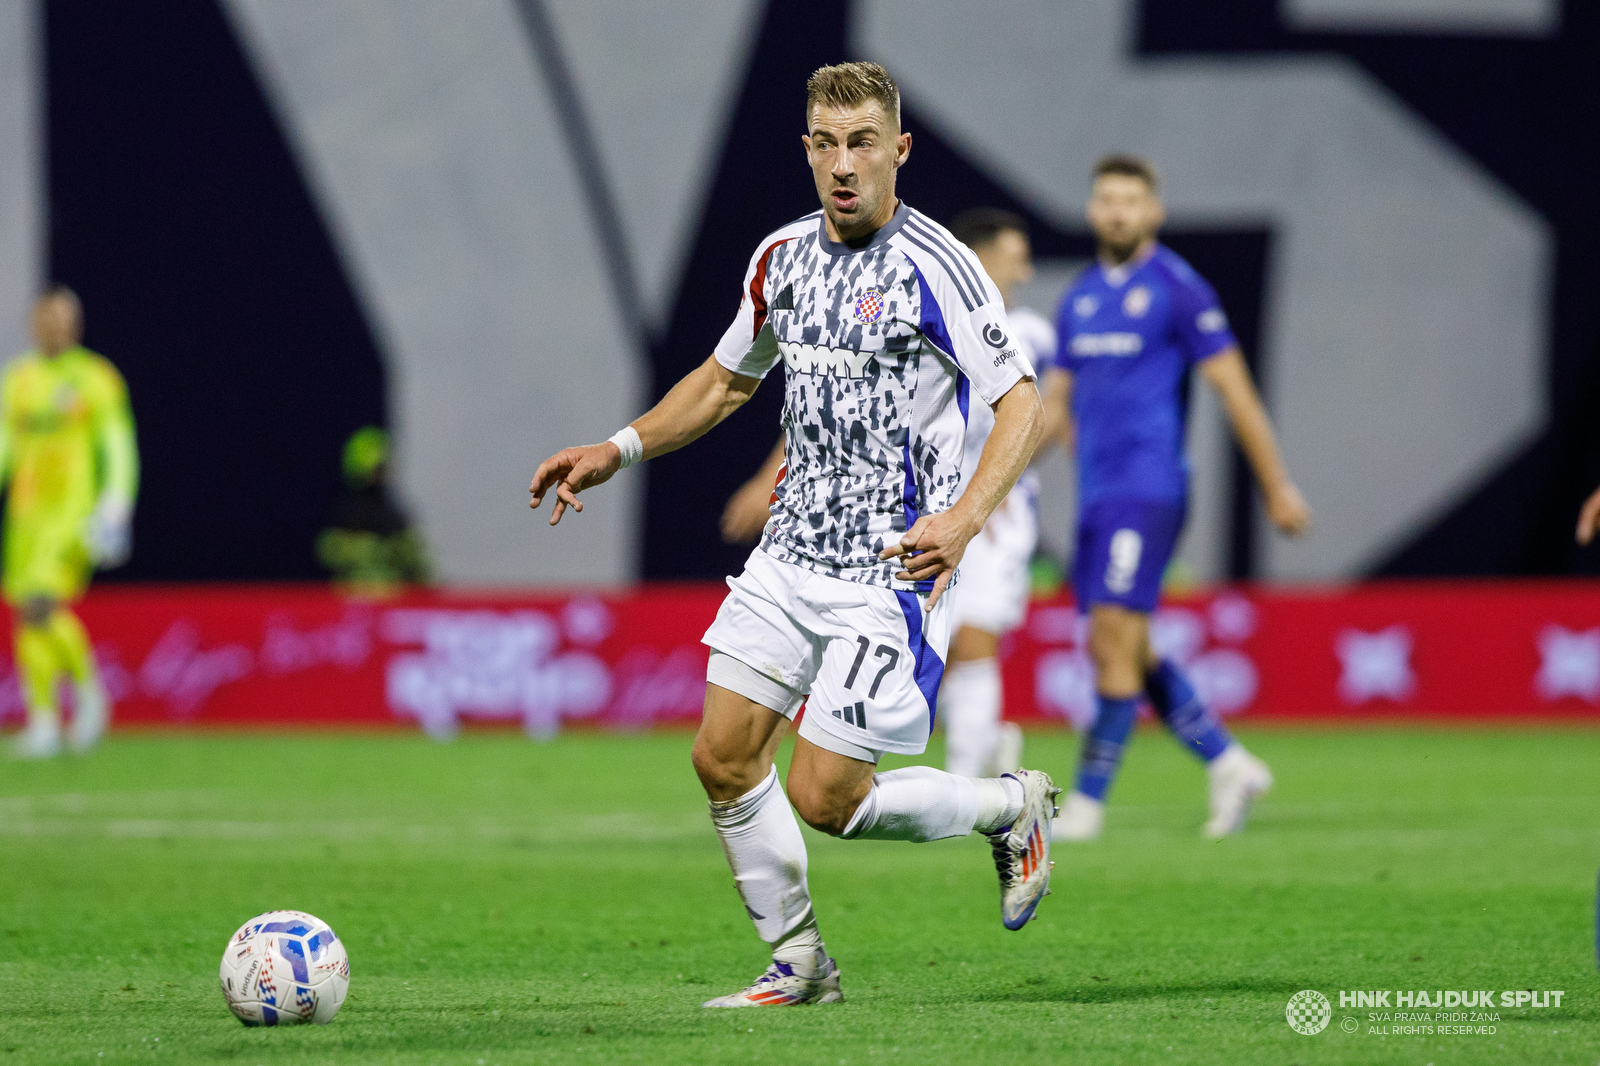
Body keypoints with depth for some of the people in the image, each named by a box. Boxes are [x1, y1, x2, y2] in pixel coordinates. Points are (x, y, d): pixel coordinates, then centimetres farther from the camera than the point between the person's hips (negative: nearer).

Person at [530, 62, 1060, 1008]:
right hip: (792, 553, 7)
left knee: (824, 798, -8)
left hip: (894, 570, -7)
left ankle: (1012, 806, 17)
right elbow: (728, 379, 24)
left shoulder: (934, 267, -14)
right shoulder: (783, 257, 7)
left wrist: (963, 519, -31)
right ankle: (799, 966, 16)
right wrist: (618, 451, 15)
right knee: (724, 757, 1)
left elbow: (1024, 403, -17)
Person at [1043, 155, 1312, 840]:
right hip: (1096, 494, 8)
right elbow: (1054, 401, 20)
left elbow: (1235, 390, -6)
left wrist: (1277, 488, -6)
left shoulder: (1177, 289, -7)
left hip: (1148, 490, -8)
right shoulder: (1079, 299, 14)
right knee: (1124, 654, 8)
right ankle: (1229, 765, 19)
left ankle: (1086, 803, -9)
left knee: (1115, 643, -12)